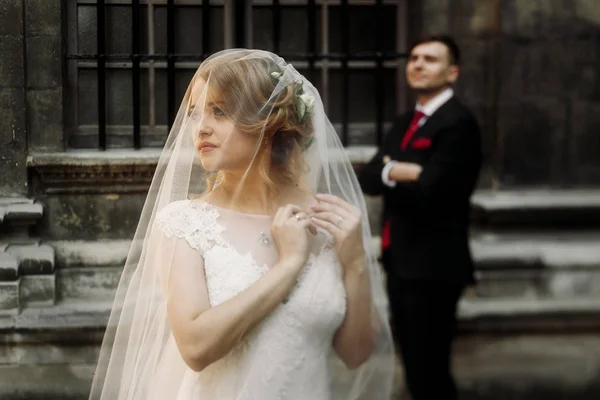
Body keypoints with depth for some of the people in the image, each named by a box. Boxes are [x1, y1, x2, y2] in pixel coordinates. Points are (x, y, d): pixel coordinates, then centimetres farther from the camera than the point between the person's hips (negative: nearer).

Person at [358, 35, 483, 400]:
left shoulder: (458, 122, -13)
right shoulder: (404, 123, 15)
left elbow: (428, 190, -21)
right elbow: (368, 178, 4)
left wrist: (390, 174, -5)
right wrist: (396, 172, -16)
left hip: (432, 267, -9)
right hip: (400, 262, 9)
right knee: (414, 369, 17)